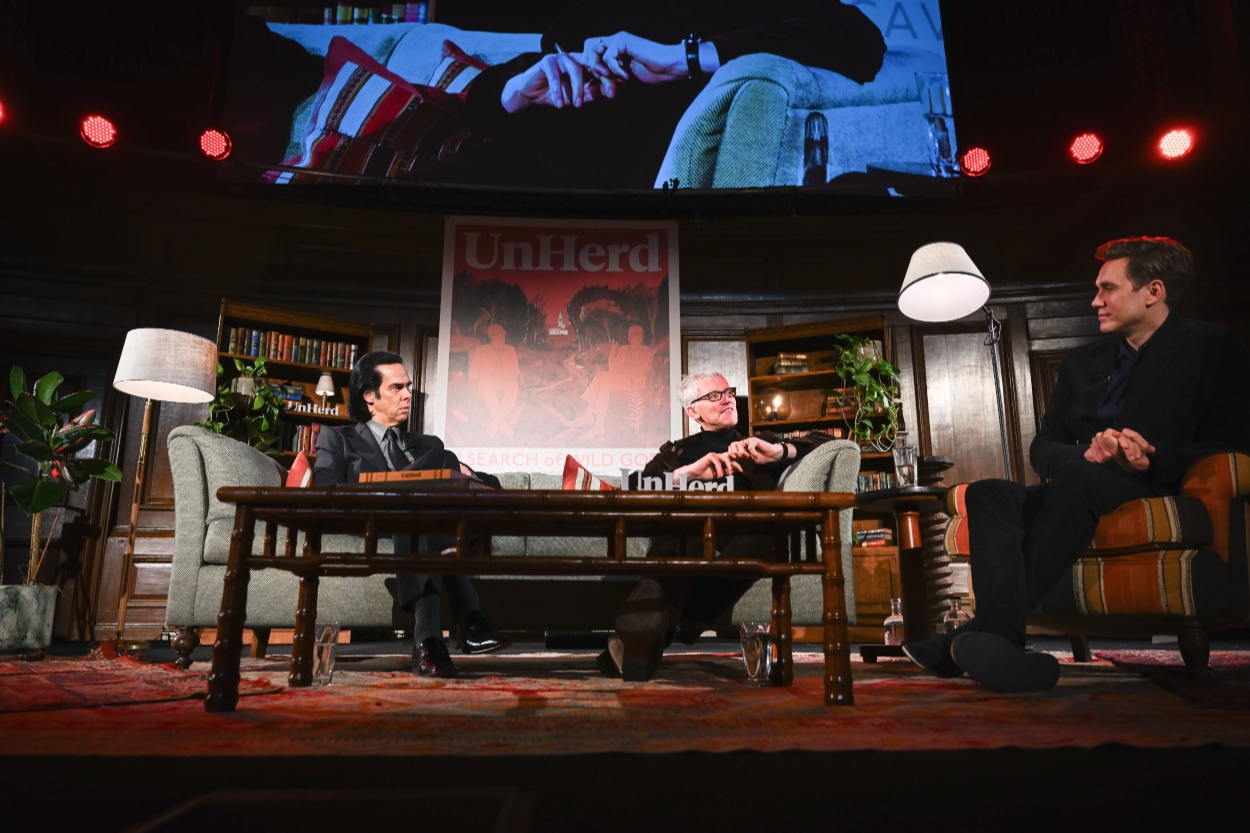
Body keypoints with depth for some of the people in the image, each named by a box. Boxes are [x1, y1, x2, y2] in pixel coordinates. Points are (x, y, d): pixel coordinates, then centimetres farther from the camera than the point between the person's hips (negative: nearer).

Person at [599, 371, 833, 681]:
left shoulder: (759, 444, 32)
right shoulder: (676, 451, 32)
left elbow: (826, 443, 19)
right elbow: (636, 485, 13)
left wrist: (778, 451, 0)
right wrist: (688, 472, -4)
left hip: (741, 529, 1)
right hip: (685, 531, 0)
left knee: (766, 535, -38)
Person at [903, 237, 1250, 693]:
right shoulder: (1082, 362, 21)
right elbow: (1042, 448, 14)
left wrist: (1153, 462, -18)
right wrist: (1087, 451, -10)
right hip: (1077, 489, 5)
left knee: (1077, 477, -38)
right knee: (988, 493, -25)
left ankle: (988, 630, -42)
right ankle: (1004, 638, -46)